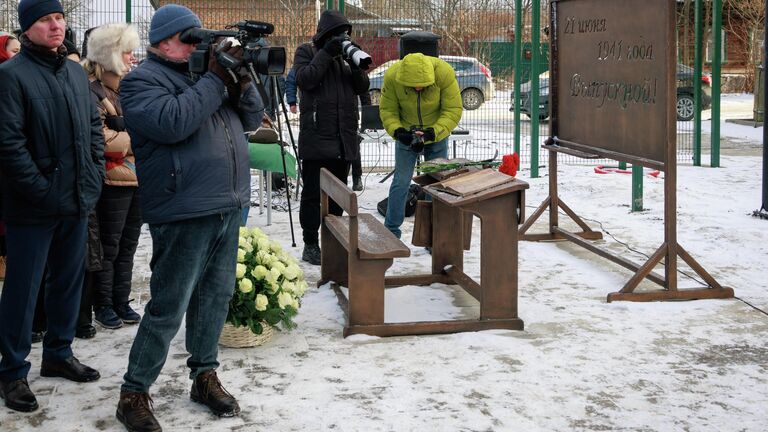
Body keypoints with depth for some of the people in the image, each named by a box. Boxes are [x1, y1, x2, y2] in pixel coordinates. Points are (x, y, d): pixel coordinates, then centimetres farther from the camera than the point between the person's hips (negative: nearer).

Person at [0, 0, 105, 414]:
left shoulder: (76, 72, 10)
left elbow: (94, 125, 18)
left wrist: (95, 173, 6)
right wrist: (40, 190, -18)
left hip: (77, 200, 7)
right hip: (34, 206, -7)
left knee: (69, 281, 16)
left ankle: (59, 354, 32)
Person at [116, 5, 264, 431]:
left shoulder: (207, 70, 17)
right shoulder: (142, 80, -5)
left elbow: (252, 119, 16)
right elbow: (173, 122, -24)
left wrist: (241, 82, -3)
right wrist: (215, 80, -16)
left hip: (227, 207, 8)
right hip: (184, 214, -8)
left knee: (216, 298, 14)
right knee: (168, 309, -5)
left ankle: (204, 376, 28)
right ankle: (133, 393, 6)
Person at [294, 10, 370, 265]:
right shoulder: (306, 52, 1)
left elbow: (362, 87, 7)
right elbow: (304, 79, -16)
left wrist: (355, 62, -10)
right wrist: (326, 53, -18)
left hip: (344, 139, 5)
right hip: (316, 137, -5)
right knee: (313, 193, -2)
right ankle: (310, 244, 4)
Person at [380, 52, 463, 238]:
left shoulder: (444, 73, -27)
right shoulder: (392, 76, -24)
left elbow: (453, 110, -20)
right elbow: (387, 110, -12)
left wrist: (433, 132, -33)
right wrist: (397, 131, -31)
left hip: (437, 136, 0)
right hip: (406, 137, 0)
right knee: (401, 182, 0)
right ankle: (391, 230, 15)